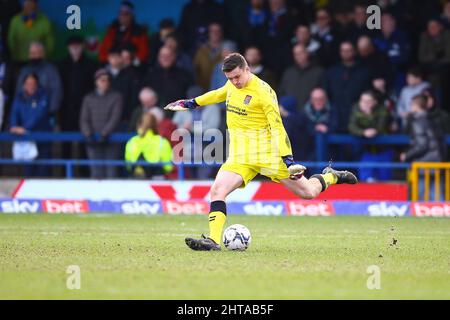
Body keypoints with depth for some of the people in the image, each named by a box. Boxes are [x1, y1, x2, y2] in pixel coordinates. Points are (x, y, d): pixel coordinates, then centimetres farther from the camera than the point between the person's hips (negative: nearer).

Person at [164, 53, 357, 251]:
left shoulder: (263, 91, -15)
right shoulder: (232, 85, 5)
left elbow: (277, 127, -16)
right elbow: (219, 94, 30)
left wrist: (288, 159, -22)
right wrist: (191, 103, 36)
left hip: (267, 152, -5)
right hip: (240, 157, 5)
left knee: (308, 192, 2)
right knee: (217, 190, -17)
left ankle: (331, 177, 33)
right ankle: (213, 240, -21)